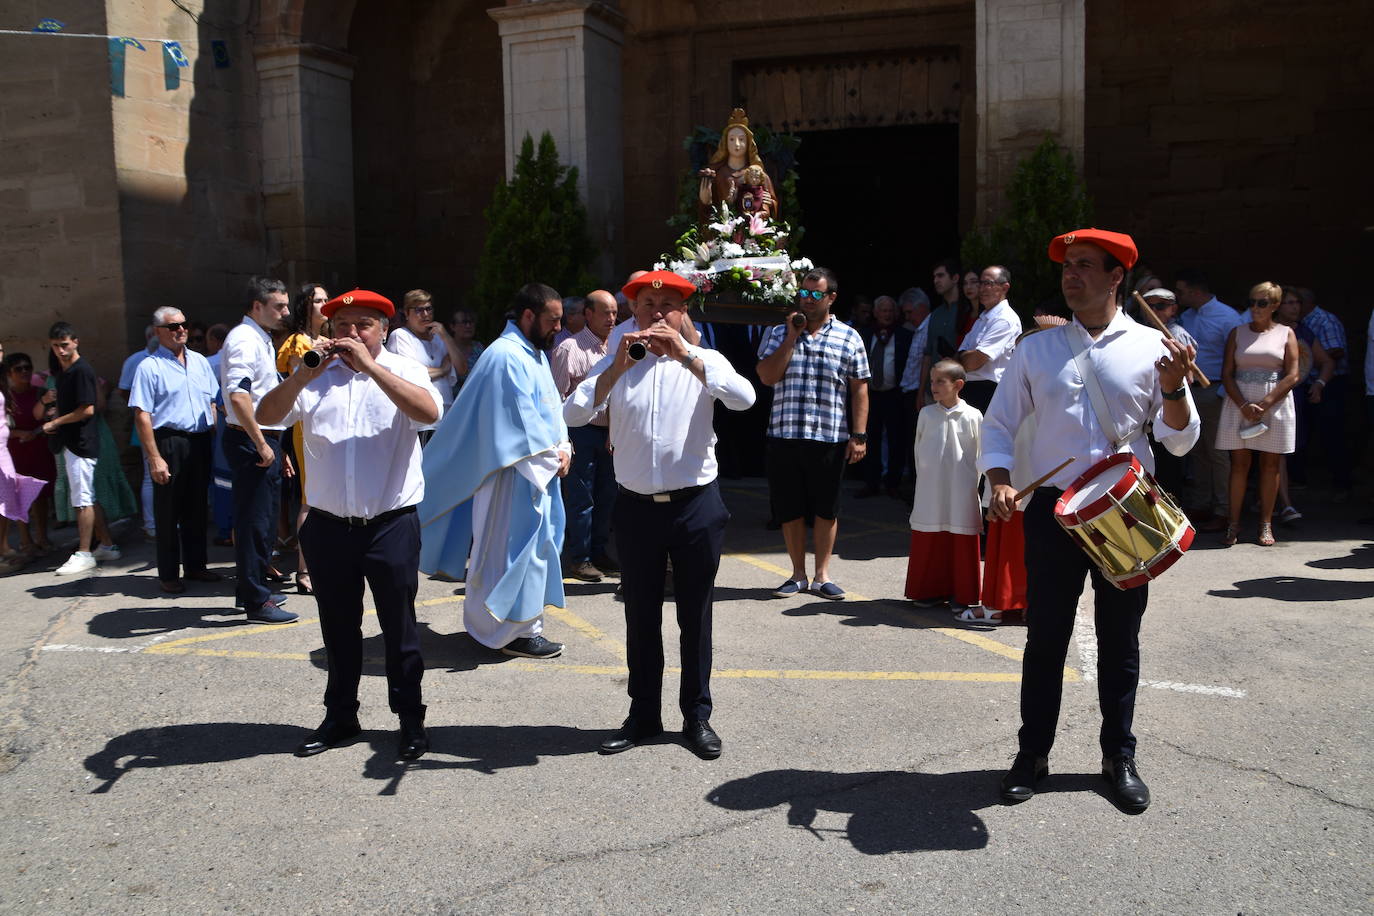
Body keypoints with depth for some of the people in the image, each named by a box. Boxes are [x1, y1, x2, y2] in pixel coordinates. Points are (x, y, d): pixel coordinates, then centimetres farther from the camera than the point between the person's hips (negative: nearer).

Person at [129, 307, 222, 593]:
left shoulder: (199, 361, 13)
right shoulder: (150, 367, -5)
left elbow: (212, 402, 17)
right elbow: (142, 415, -11)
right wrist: (154, 457, -16)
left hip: (201, 442, 6)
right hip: (169, 442, -5)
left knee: (196, 507, 14)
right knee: (168, 510, 2)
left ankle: (195, 565, 25)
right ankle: (168, 574, 12)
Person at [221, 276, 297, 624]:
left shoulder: (260, 340, 17)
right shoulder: (244, 340, -15)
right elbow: (238, 396, -27)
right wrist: (261, 444, -24)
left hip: (263, 439, 10)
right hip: (251, 440, -10)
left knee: (261, 517, 17)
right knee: (254, 520, -4)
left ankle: (251, 590, 29)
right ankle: (256, 602, 4)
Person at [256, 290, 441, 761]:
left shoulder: (403, 370, 1)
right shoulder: (316, 377, 8)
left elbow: (428, 411, -20)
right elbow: (266, 416, -4)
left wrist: (370, 366, -24)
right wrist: (302, 375, -20)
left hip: (391, 523, -3)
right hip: (328, 525, 3)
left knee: (399, 625, 5)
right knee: (338, 627, 15)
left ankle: (410, 719, 18)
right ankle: (340, 716, 29)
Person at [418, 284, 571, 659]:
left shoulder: (536, 354, 15)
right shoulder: (507, 357, -18)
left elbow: (552, 405, 15)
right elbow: (524, 420, -21)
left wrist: (563, 446, 0)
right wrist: (553, 456, -12)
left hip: (541, 470, 10)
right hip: (517, 472, -10)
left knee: (537, 542, 15)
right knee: (519, 546, -3)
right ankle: (518, 631, 8)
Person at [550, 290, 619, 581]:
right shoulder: (569, 348, -7)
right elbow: (558, 396, -9)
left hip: (609, 433, 7)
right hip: (581, 430, -7)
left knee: (606, 496, 13)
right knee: (580, 498, -1)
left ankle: (598, 552, 26)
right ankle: (578, 558, 9)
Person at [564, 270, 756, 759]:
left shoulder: (704, 361, 0)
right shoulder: (615, 364, 4)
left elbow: (744, 397, -20)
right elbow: (573, 414, -10)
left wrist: (685, 355, -24)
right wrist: (617, 367, -19)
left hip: (695, 504, -1)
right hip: (636, 507, 2)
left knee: (695, 616, 9)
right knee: (641, 617, 12)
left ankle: (697, 715, 23)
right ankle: (643, 715, 26)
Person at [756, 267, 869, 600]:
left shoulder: (849, 338, 4)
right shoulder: (778, 333, 8)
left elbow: (859, 389, 2)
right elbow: (767, 377, -4)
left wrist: (858, 436, -4)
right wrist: (791, 338, -8)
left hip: (830, 438, -1)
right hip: (785, 436, 1)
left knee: (826, 509, 7)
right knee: (789, 509, 7)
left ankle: (822, 575, 19)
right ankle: (798, 575, 21)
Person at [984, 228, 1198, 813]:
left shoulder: (1152, 347, 2)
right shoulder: (1036, 349, 5)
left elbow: (1180, 441, 2)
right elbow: (998, 425, 8)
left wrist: (1173, 388, -17)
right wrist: (999, 481, -9)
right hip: (1053, 510, 0)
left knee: (1120, 640, 10)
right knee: (1045, 637, 6)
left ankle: (1119, 757, 26)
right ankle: (1033, 752, 21)